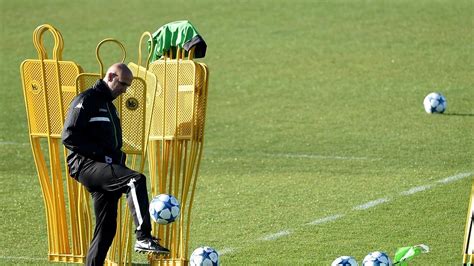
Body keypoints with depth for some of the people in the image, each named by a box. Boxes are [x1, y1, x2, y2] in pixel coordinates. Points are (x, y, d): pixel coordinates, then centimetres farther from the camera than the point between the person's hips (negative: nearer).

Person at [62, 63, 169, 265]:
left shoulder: (109, 105, 24)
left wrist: (118, 157, 11)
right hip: (85, 164, -10)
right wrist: (101, 154, -17)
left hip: (103, 167, 10)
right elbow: (69, 136, -15)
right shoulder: (86, 100, -6)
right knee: (136, 180, -29)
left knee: (107, 227, 6)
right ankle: (143, 237, -37)